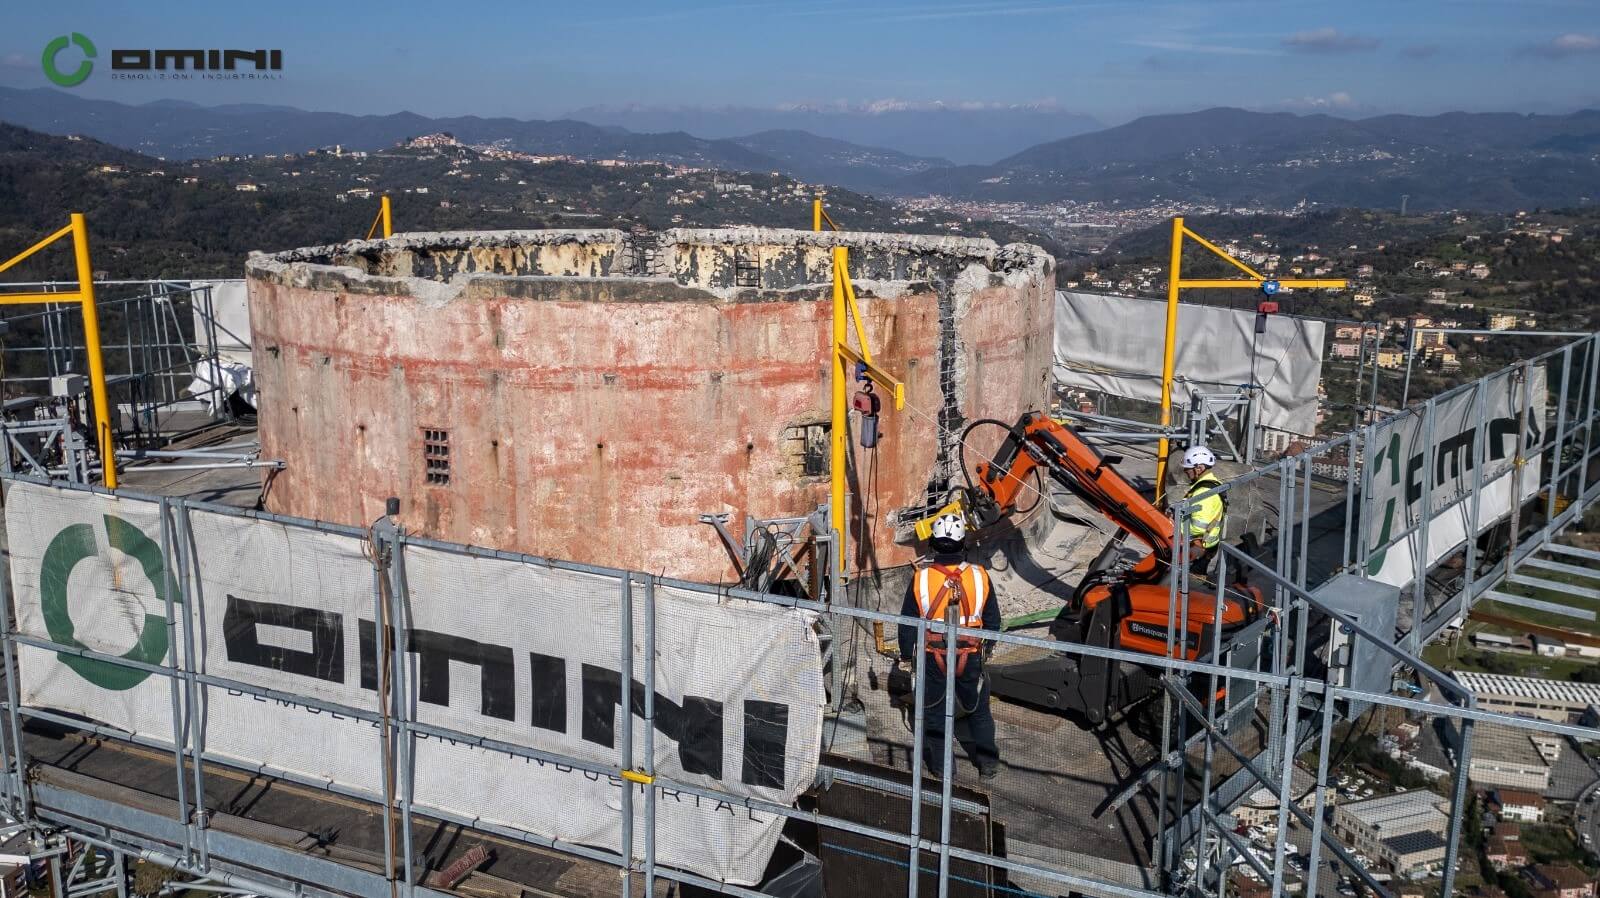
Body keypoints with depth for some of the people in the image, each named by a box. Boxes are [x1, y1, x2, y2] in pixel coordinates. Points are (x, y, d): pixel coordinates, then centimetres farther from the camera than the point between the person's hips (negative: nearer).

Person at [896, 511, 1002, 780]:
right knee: (979, 710, 20)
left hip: (933, 657, -1)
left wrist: (906, 656, 9)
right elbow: (993, 621, 2)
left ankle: (940, 766, 25)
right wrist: (986, 649, 20)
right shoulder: (980, 576, -11)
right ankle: (988, 763, 27)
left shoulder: (920, 578, -15)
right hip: (970, 657, 1)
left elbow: (908, 623, -6)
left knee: (933, 710, 17)